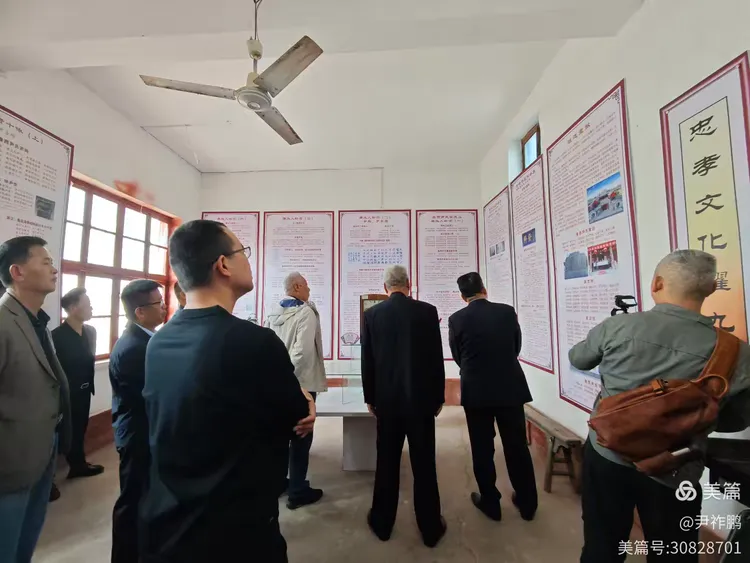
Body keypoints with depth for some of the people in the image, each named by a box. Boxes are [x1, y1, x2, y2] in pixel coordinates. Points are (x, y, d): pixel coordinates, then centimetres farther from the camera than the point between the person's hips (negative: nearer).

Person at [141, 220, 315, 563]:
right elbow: (300, 417, -12)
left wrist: (293, 401, -3)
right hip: (236, 532, -6)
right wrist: (303, 402, 7)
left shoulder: (158, 344, -5)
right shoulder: (255, 341, -28)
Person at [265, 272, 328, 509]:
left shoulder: (274, 313, 5)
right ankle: (297, 491, 19)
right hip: (300, 383, -7)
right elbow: (302, 350, -24)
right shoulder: (306, 312, -16)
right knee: (300, 437, 6)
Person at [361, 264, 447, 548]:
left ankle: (382, 523, 32)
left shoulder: (371, 314, -4)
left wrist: (370, 398, 11)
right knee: (424, 464, 11)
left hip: (387, 399, 2)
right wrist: (438, 396, 7)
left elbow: (367, 361, 0)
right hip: (421, 398, -1)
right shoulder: (428, 311, -8)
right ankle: (431, 528, 27)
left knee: (386, 462, 15)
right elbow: (437, 358, -5)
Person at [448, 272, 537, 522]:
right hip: (511, 387, 3)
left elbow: (458, 357, 1)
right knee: (517, 446, 16)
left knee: (482, 449, 12)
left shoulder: (456, 319, -10)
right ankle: (527, 504, 32)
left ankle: (490, 503, 26)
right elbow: (517, 347, 8)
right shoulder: (507, 311, -4)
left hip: (476, 391, -2)